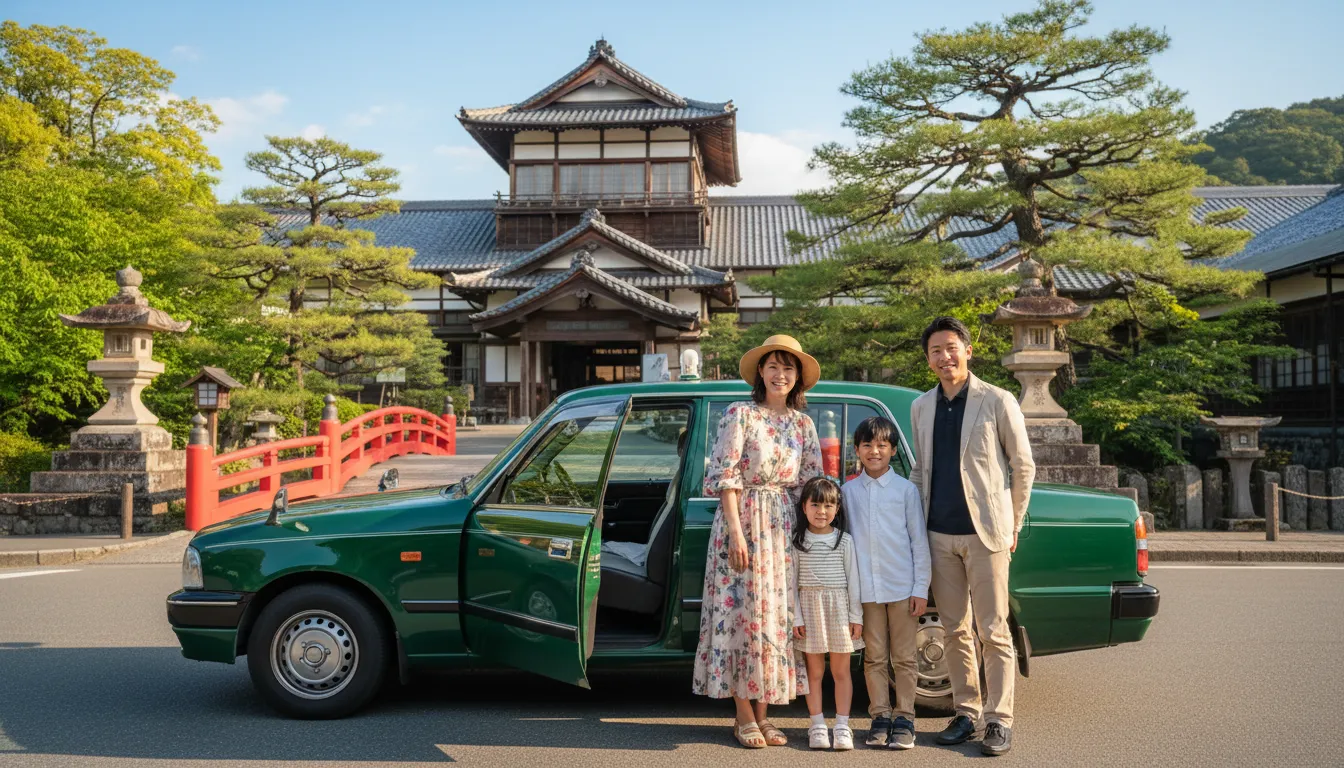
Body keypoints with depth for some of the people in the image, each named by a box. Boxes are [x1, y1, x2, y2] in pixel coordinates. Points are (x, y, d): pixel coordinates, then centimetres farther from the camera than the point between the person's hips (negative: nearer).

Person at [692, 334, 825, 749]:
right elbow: (724, 477, -10)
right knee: (744, 612, -2)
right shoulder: (740, 414, -4)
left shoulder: (803, 424, 10)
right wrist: (736, 532, -16)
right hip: (744, 520, -5)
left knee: (776, 614, 6)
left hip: (786, 527, 5)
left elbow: (811, 482, 11)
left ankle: (761, 712, 17)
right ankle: (744, 717, 9)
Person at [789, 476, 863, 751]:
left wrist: (856, 615, 0)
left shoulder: (845, 540, 3)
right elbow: (792, 581, 1)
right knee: (814, 671, 6)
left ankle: (842, 725, 13)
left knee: (841, 670, 5)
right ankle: (817, 725, 13)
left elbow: (853, 579, 4)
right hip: (810, 607, 0)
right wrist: (795, 617, -4)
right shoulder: (797, 541, 1)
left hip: (839, 607, 0)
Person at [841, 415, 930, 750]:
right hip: (866, 588, 2)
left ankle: (904, 718, 15)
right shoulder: (849, 491, 6)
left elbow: (919, 541, 1)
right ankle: (880, 716, 18)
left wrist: (921, 589, -3)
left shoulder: (906, 489, 1)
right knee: (874, 657, 8)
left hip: (902, 587, -2)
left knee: (903, 658, 5)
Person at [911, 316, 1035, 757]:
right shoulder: (920, 407, 10)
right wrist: (919, 523, 12)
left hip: (985, 533, -4)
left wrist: (1011, 526, 3)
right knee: (955, 631, 10)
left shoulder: (997, 402, -3)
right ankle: (966, 713, 20)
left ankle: (999, 721, 8)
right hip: (939, 535, 4)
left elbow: (1023, 467, 1)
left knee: (993, 633, -1)